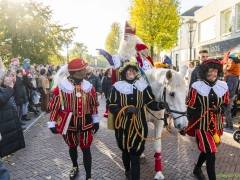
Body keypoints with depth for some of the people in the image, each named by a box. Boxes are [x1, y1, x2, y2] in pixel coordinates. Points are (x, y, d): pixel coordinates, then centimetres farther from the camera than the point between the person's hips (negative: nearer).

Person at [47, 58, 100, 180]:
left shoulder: (88, 86, -2)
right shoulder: (61, 86, -13)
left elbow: (94, 104, 7)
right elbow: (54, 105, -9)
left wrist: (96, 121, 9)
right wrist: (52, 123, -8)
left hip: (86, 123, 1)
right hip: (69, 123, -1)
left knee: (86, 149, 6)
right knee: (72, 146, 21)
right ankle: (75, 167, 47)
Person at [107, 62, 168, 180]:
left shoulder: (143, 86, -3)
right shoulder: (117, 87, -7)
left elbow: (150, 104, -2)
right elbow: (112, 107, -9)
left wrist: (159, 105, -24)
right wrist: (126, 109, -25)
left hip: (139, 126, -1)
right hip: (123, 126, 1)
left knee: (135, 155, 0)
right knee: (125, 151, 22)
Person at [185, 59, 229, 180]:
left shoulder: (223, 86, -2)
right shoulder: (196, 87, -13)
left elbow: (225, 104, 8)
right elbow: (190, 108, -10)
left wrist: (219, 109, -16)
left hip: (216, 125, 5)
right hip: (201, 125, -5)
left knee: (207, 150, 21)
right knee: (211, 152, -4)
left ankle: (197, 169, 47)